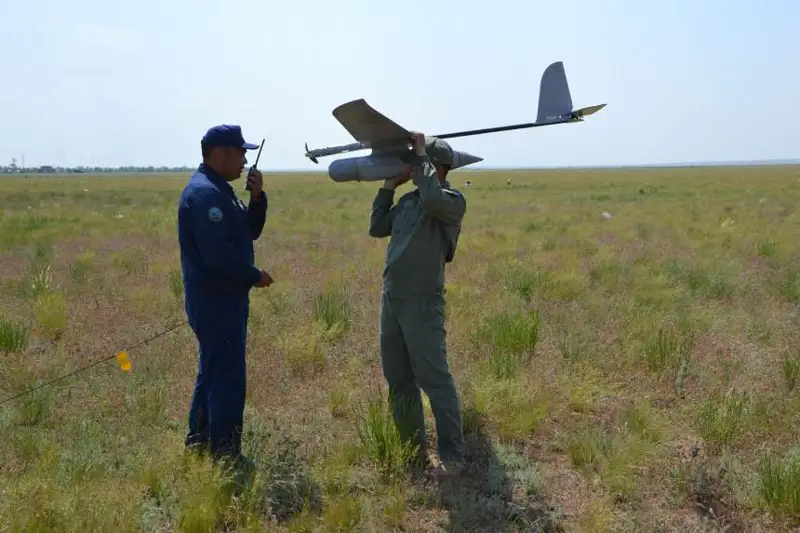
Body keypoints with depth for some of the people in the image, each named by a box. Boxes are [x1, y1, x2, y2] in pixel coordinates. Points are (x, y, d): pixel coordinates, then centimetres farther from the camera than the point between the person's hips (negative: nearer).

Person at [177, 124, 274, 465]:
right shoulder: (205, 193, -18)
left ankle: (199, 443, 32)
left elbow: (250, 232, 16)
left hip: (222, 299, 11)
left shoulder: (218, 191, 16)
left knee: (214, 373, 20)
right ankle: (225, 454, 2)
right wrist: (254, 276, -14)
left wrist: (257, 198, 1)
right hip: (217, 301, -11)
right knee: (228, 379, -6)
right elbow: (217, 252, -26)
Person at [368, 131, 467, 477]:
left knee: (434, 380, -6)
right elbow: (377, 228, 18)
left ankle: (452, 456, 3)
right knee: (398, 380, 14)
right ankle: (413, 448, 26)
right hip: (391, 300, 8)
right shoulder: (408, 200, 14)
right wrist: (389, 185, 13)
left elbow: (433, 199, -31)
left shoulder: (452, 201, -8)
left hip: (422, 304, -8)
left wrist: (421, 153, -18)